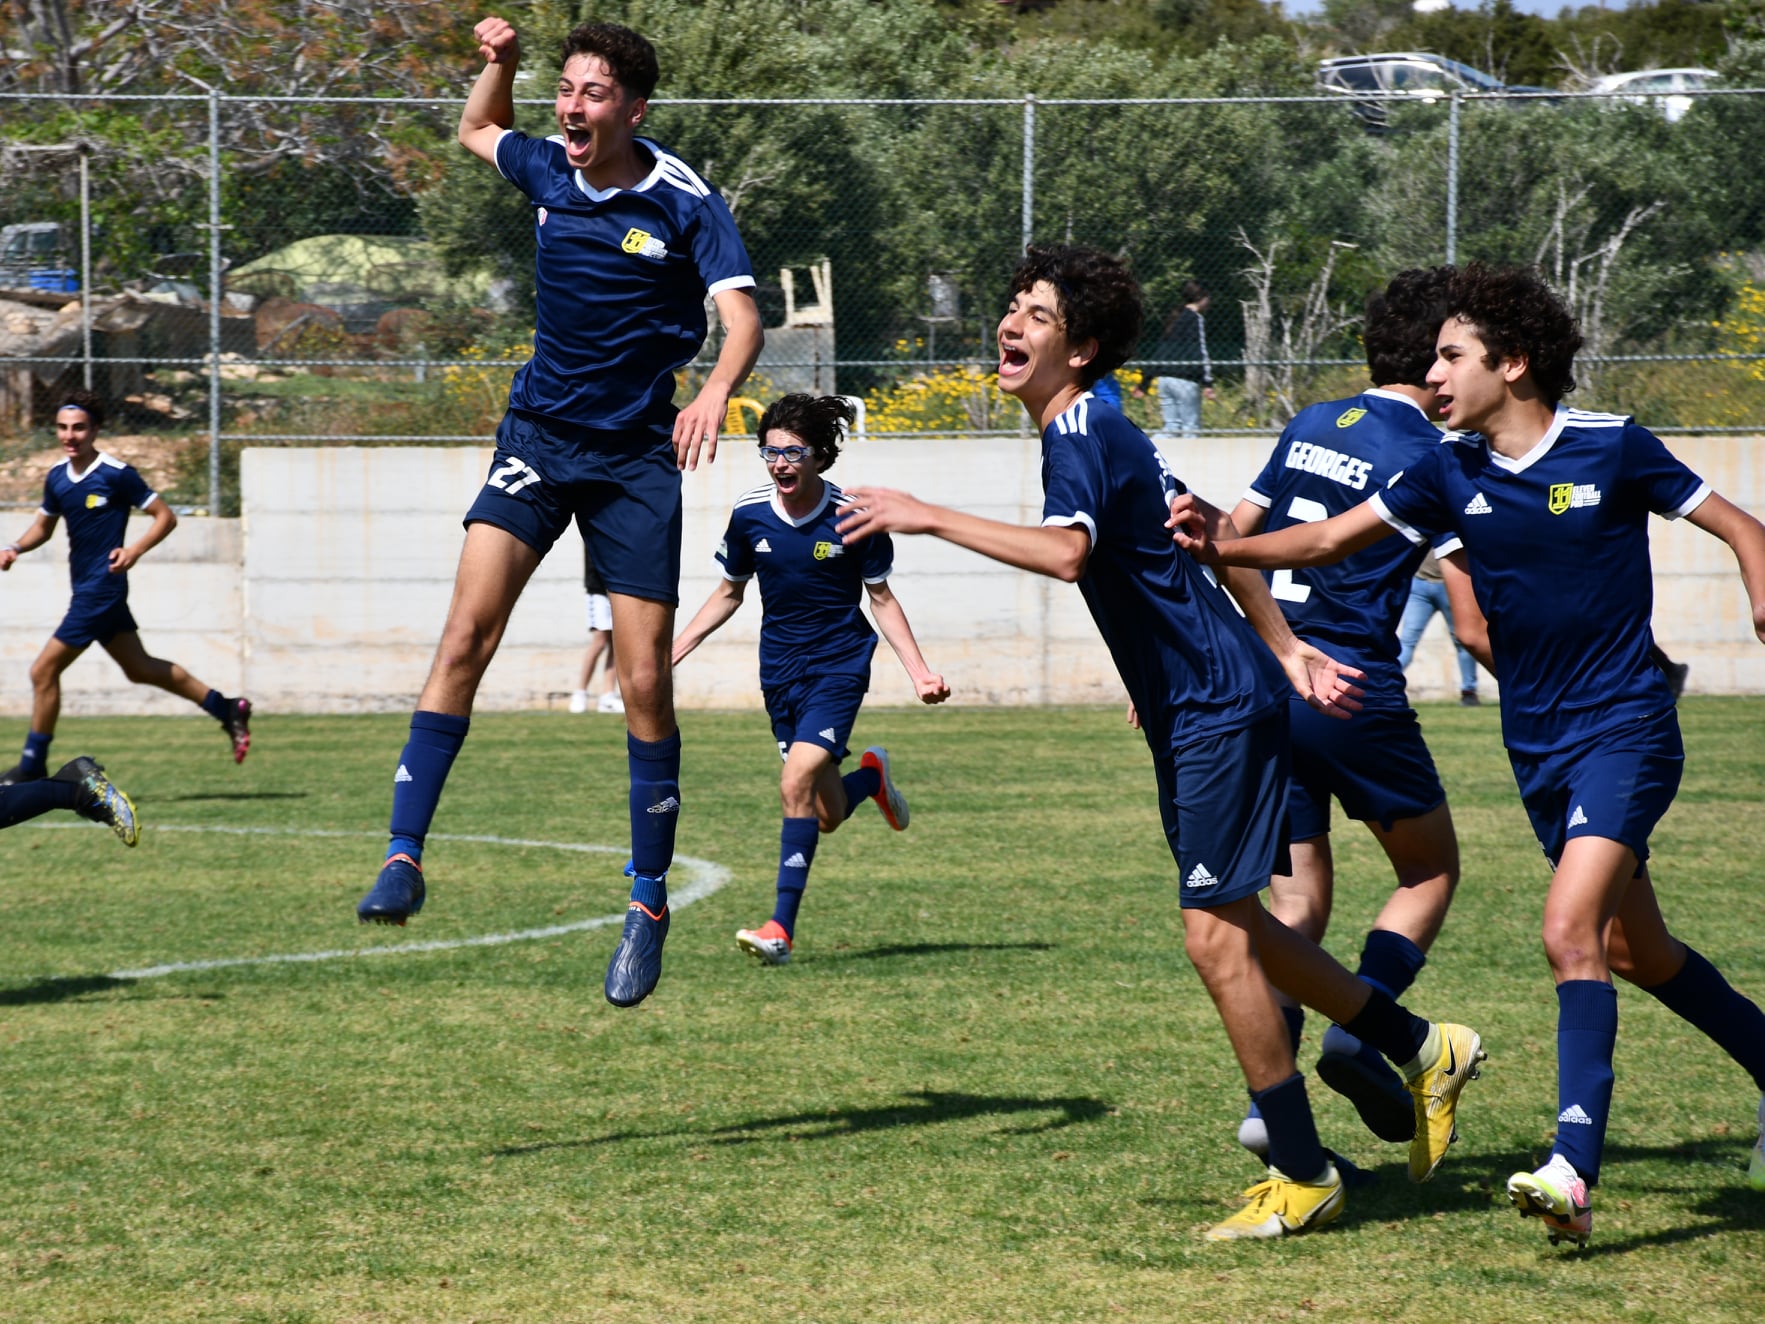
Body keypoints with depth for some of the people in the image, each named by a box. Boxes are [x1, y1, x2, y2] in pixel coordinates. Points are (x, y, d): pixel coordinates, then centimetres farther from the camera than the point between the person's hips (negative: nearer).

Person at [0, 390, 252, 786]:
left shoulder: (117, 474, -14)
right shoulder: (57, 477, 7)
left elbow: (165, 516, -8)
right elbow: (44, 525, 22)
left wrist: (134, 551, -23)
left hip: (102, 587, -8)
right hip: (87, 589, 8)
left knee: (44, 671, -8)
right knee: (140, 667, 17)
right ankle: (227, 710, 28)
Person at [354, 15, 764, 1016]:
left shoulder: (686, 204, -11)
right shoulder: (548, 171, 3)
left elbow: (742, 316, -21)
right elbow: (478, 129, 26)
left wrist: (717, 390, -42)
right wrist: (500, 61, 7)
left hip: (636, 456, -3)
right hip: (538, 435, 3)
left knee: (646, 682, -4)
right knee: (468, 632, -15)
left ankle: (651, 906, 7)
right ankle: (405, 857, -17)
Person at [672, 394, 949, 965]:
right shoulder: (749, 513, -4)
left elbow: (882, 599, 0)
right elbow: (729, 592, 11)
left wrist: (920, 672, -9)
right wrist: (672, 650, 5)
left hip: (839, 665, -4)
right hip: (780, 671, 4)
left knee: (797, 783, -22)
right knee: (828, 816, 6)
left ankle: (782, 927, -19)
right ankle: (872, 775, 43)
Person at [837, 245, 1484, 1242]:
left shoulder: (1084, 433, -17)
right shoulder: (1096, 432, 14)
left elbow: (1066, 552, -37)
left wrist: (929, 517, -35)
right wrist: (1285, 648, 23)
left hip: (1220, 710, -10)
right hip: (1197, 712, 10)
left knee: (1217, 936, -8)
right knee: (1235, 925, 16)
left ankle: (1303, 1177, -1)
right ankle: (1424, 1051, 30)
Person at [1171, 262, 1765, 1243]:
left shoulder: (1612, 449, -11)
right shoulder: (1452, 473, 2)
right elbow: (1333, 539, 3)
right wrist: (1230, 547, -14)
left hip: (1625, 729, -6)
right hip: (1538, 746, 6)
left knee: (1572, 932, -22)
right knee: (1637, 951, 15)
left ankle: (1576, 1174, -26)